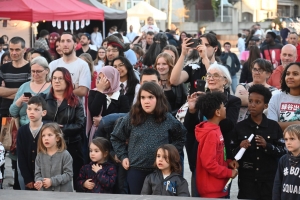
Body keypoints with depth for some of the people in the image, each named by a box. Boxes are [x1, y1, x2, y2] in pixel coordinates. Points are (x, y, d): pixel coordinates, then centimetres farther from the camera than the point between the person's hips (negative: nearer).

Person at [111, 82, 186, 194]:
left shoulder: (168, 119, -1)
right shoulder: (131, 118, -2)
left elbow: (181, 137, 14)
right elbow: (116, 138, 10)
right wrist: (123, 156, 4)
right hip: (136, 170, 0)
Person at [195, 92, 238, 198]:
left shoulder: (214, 130, 9)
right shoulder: (211, 134, -20)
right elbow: (209, 163, -24)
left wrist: (227, 162, 4)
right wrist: (229, 173, -14)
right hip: (212, 190, -10)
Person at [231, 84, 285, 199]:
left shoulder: (274, 126, 3)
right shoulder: (239, 127, 2)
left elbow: (283, 151, 1)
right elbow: (231, 154, 4)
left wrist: (267, 146, -15)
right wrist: (240, 148, -16)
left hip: (270, 179, 1)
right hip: (247, 180, 0)